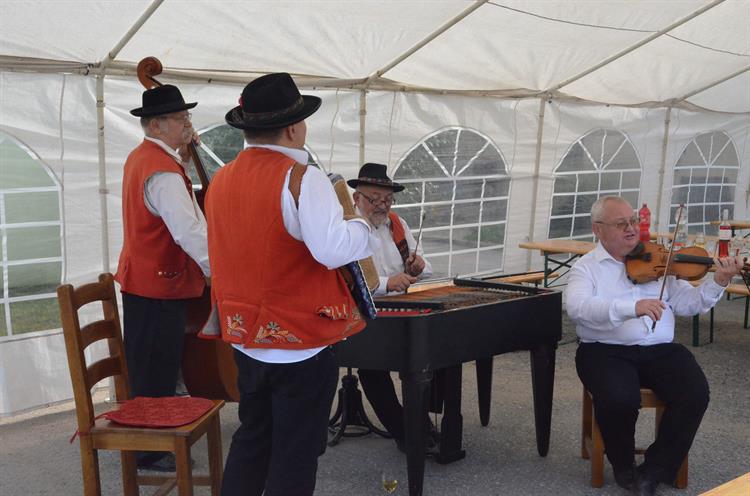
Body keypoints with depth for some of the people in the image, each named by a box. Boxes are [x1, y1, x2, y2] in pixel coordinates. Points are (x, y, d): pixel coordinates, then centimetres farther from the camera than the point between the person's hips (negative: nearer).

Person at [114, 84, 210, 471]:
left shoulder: (141, 157, 10)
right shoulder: (163, 171, -24)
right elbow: (191, 233, -29)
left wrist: (181, 158, 4)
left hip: (142, 279, 10)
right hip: (160, 284, -10)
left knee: (150, 368, 21)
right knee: (156, 373, 2)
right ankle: (150, 451, 14)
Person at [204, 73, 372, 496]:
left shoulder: (221, 180, 5)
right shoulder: (301, 178, -19)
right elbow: (334, 250, -30)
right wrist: (363, 224, -12)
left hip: (246, 338, 7)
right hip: (302, 341, -7)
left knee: (252, 439, 22)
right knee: (295, 454, 8)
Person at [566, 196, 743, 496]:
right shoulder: (586, 267, 2)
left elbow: (686, 304, 11)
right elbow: (577, 307, -19)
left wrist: (718, 283, -7)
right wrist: (631, 307, -31)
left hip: (660, 349, 4)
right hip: (606, 350, -4)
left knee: (695, 394, -22)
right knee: (619, 400, -32)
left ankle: (655, 471, -3)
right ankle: (624, 468, 1)